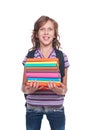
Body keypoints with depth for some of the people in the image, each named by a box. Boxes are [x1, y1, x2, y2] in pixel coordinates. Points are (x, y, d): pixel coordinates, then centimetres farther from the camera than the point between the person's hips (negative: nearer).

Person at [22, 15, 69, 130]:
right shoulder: (29, 56, 1)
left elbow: (65, 89, 4)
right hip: (33, 107, 0)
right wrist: (30, 89, -16)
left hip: (56, 107, 0)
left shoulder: (62, 57, 1)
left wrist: (60, 90, -18)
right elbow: (24, 87, 5)